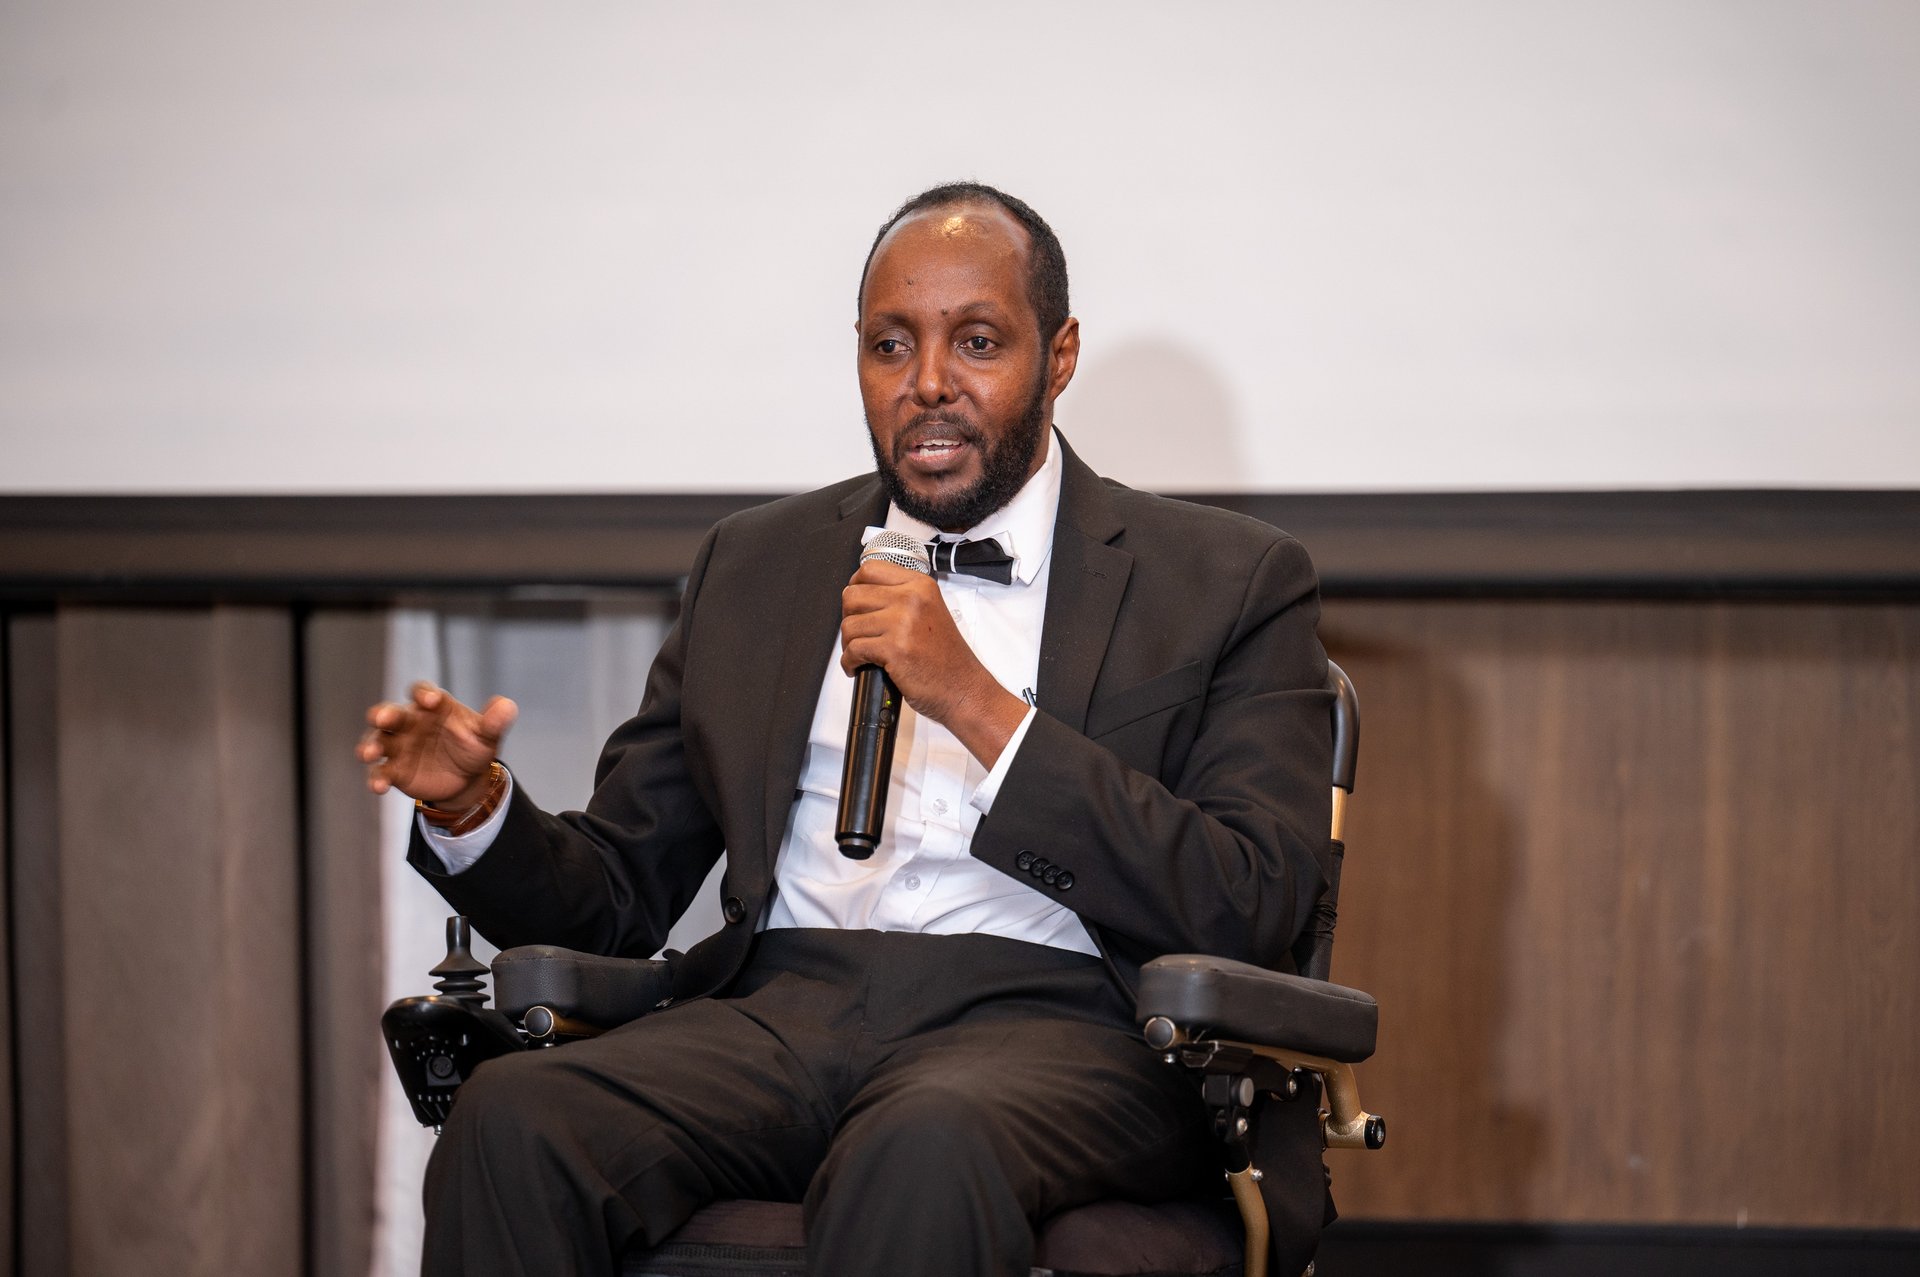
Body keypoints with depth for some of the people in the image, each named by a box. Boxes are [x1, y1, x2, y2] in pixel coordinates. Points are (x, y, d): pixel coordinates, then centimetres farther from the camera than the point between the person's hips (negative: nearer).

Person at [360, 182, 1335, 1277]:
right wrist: (475, 809, -2)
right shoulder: (756, 564, 22)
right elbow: (619, 891, 22)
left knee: (923, 1147, -39)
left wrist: (980, 707, -11)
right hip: (784, 1009, 4)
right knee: (513, 1115, -28)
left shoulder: (1227, 582, 9)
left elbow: (1252, 911, -5)